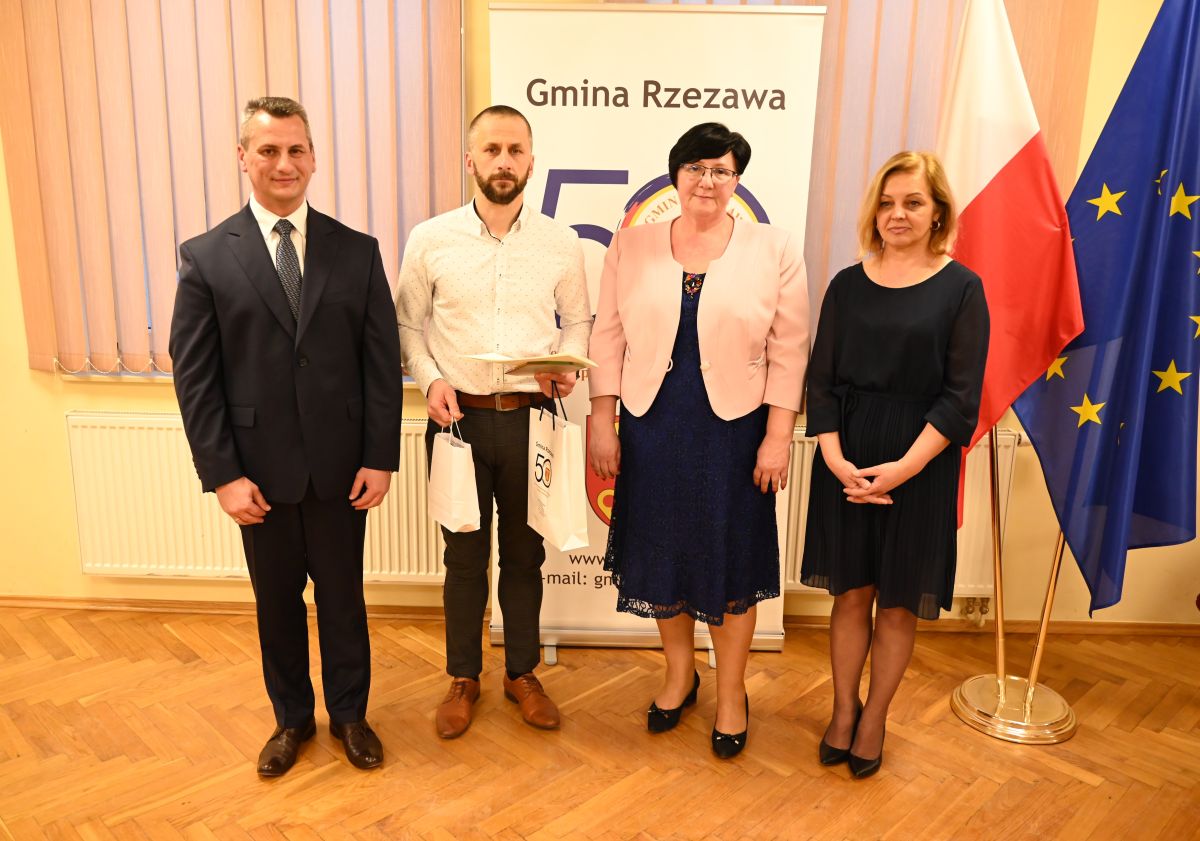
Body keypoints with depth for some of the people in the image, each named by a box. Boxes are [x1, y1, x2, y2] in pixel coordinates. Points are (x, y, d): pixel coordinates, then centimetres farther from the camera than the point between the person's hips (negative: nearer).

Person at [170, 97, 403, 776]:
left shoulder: (358, 251, 0)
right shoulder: (207, 256, -2)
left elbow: (383, 361, -1)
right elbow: (194, 375, -3)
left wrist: (380, 458, -6)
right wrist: (223, 474, -8)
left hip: (342, 466, 0)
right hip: (260, 469, 0)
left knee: (343, 596, 14)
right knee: (278, 602, 16)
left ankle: (350, 713, 35)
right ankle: (292, 718, 38)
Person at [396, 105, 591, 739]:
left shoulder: (560, 243, 1)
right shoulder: (430, 240, -1)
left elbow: (578, 319, 9)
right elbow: (408, 323, 5)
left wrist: (567, 364, -11)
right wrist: (430, 380, -11)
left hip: (531, 418, 1)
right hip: (459, 417, 0)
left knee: (525, 553, 13)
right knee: (465, 555, 11)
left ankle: (522, 673, 32)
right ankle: (463, 677, 31)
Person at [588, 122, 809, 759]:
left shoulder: (774, 251, -3)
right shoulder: (631, 246, 2)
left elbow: (788, 353, -3)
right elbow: (608, 338, 3)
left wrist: (778, 438, -7)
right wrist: (602, 423, -1)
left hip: (733, 431, -2)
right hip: (652, 427, 2)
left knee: (730, 558, 10)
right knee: (661, 552, 13)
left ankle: (732, 692, 32)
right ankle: (679, 673, 38)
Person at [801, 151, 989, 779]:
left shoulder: (961, 288, -2)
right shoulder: (848, 285, 4)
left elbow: (961, 397, -7)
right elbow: (821, 381, 2)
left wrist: (903, 468, -16)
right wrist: (837, 460, -11)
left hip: (919, 465, -1)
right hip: (846, 461, 2)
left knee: (898, 600, 9)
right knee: (851, 591, 10)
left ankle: (875, 717, 28)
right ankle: (843, 709, 29)